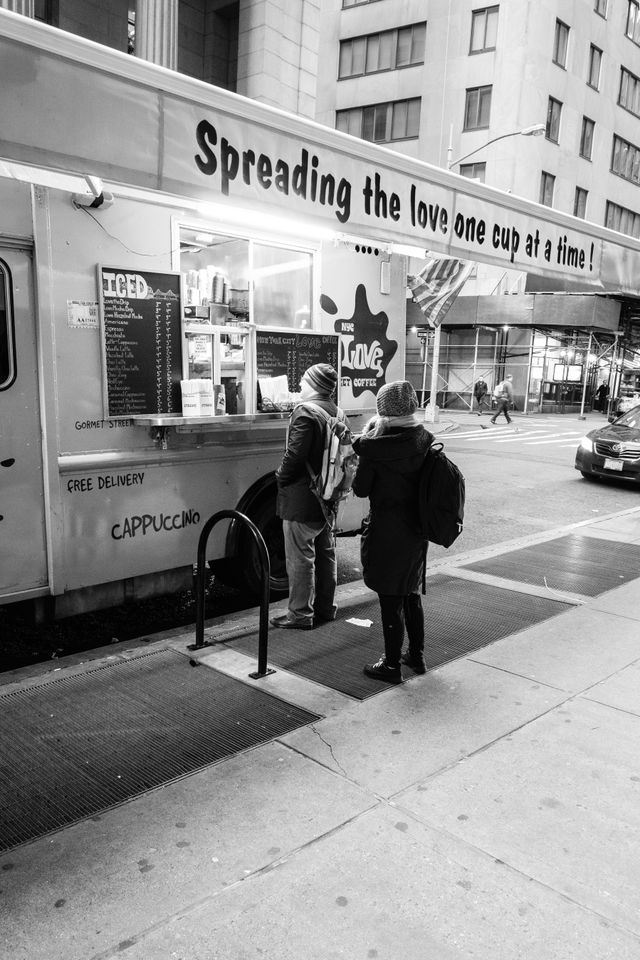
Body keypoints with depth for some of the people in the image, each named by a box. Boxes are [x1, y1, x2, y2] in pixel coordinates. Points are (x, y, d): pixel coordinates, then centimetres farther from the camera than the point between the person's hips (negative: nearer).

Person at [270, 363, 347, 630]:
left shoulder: (305, 412, -16)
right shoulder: (338, 414, 11)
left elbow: (295, 453, -23)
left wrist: (281, 478, -8)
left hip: (301, 500, -9)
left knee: (300, 557, -1)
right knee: (325, 553, 16)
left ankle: (300, 614, 7)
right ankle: (325, 608, 27)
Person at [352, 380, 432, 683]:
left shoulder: (375, 446, -18)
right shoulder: (424, 441, -1)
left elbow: (360, 489, -9)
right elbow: (424, 481, 8)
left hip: (386, 530, -6)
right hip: (417, 528, 6)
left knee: (390, 599, 5)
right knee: (411, 591, 21)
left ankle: (391, 665, 17)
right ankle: (416, 655, 34)